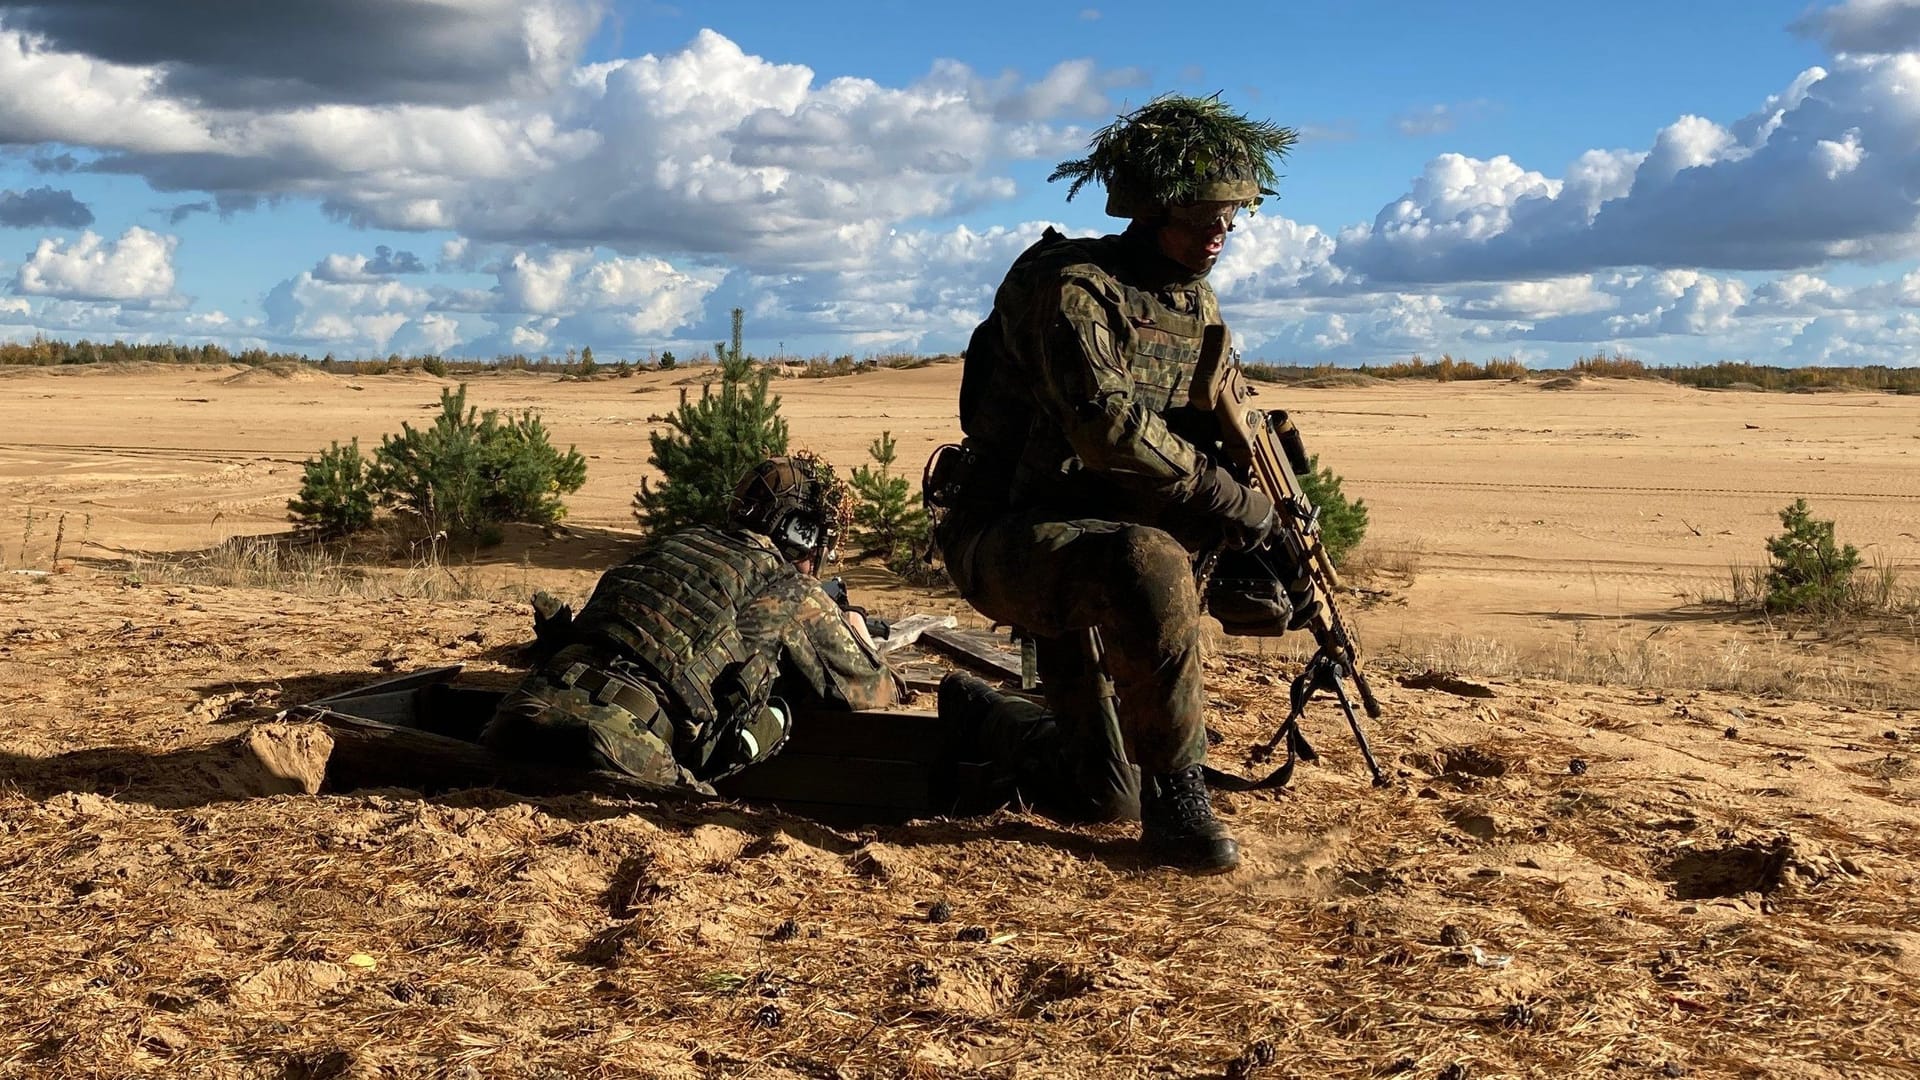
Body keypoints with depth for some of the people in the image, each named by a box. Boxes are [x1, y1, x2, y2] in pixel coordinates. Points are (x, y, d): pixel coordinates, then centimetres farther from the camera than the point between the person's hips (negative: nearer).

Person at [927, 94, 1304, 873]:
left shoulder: (1198, 306, 10)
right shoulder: (1072, 286, -17)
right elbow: (1107, 425, -31)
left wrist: (1257, 556, -4)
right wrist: (1231, 505, -27)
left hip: (1094, 541, 9)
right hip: (1006, 539, -9)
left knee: (1105, 794, 8)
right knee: (1150, 566, -39)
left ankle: (975, 718, 35)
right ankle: (1177, 799, -26)